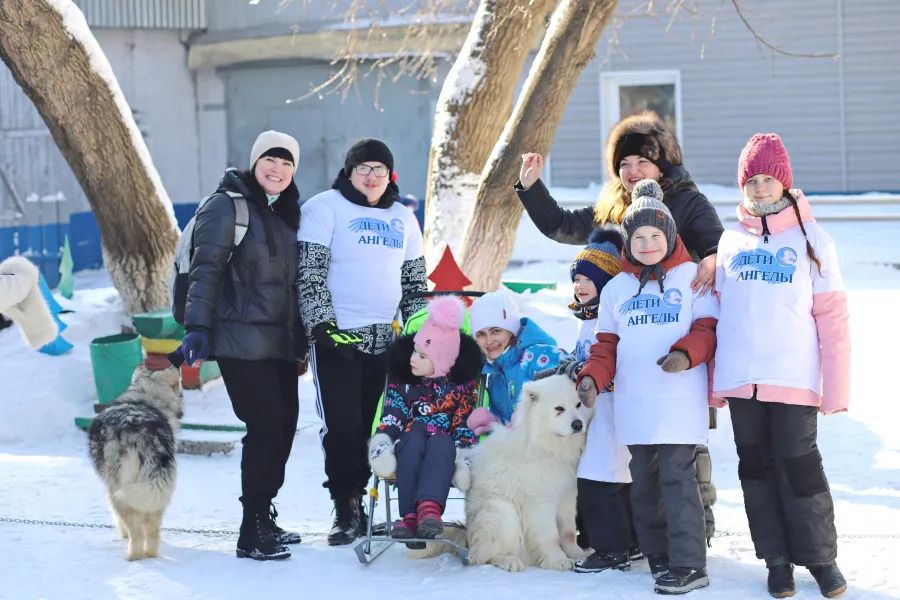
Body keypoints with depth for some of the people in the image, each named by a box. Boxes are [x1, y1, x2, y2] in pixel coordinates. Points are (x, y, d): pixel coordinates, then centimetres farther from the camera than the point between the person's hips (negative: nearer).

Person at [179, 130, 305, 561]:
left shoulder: (286, 213, 17)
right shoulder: (227, 206, -6)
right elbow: (206, 270, -13)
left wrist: (302, 337, 22)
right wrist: (198, 327, -21)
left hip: (280, 342, 8)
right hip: (241, 340, -8)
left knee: (284, 425, 8)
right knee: (265, 426, -12)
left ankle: (263, 519, 22)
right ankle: (252, 533, -5)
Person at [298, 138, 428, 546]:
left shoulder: (402, 218, 17)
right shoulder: (325, 207, -1)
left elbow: (415, 283, 22)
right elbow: (310, 273, -8)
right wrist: (323, 324, -16)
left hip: (384, 340, 5)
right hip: (337, 338, -5)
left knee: (373, 426, 5)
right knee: (342, 427, -5)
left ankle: (358, 503, 15)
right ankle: (344, 511, 4)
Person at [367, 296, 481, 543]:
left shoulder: (462, 384, 7)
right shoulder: (403, 381, 11)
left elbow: (465, 422, 2)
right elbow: (393, 415, 2)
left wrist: (465, 451, -16)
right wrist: (382, 439, -17)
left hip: (443, 444, -1)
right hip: (409, 444, 1)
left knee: (440, 442, -37)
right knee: (414, 438, -35)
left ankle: (430, 508, -59)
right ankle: (409, 514, -48)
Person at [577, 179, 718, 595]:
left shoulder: (692, 278, 4)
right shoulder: (617, 288, 16)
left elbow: (708, 328, -1)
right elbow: (607, 342, 15)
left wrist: (686, 354, -20)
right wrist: (592, 376, -2)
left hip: (680, 399, -5)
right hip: (633, 402, 5)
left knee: (677, 479, -11)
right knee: (643, 483, 8)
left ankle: (689, 565, -10)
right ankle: (659, 556, 19)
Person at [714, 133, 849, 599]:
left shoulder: (810, 239, 1)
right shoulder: (731, 241, 10)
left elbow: (832, 316, -2)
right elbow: (713, 313, 11)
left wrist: (836, 387, -7)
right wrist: (711, 379, 6)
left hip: (794, 380, -3)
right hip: (741, 380, 3)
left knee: (799, 466, -2)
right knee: (757, 468, 8)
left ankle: (820, 557, 13)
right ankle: (777, 559, 19)